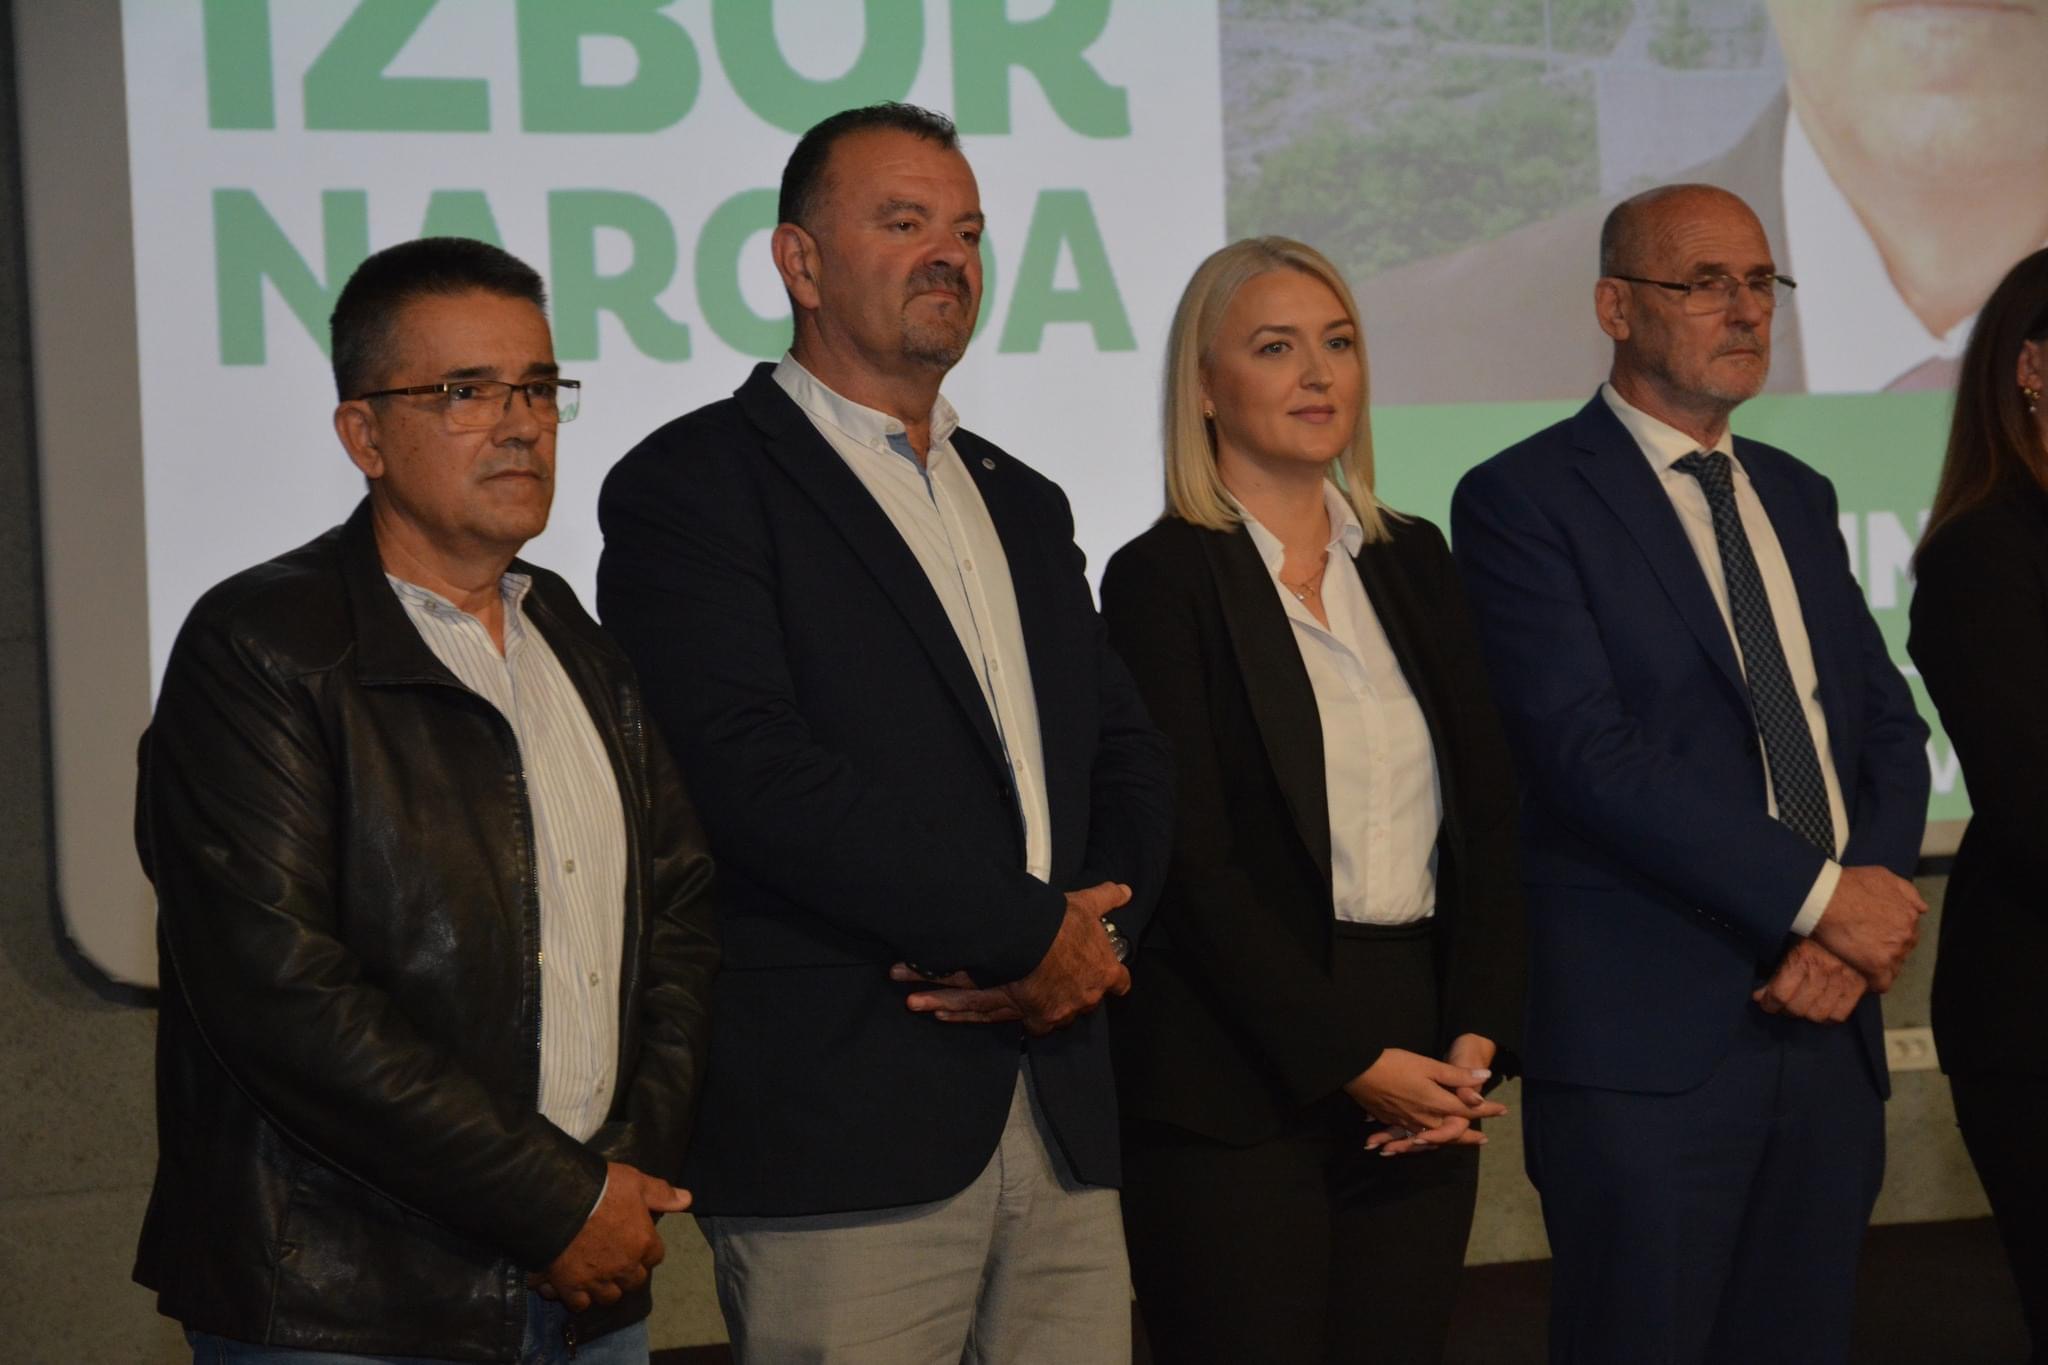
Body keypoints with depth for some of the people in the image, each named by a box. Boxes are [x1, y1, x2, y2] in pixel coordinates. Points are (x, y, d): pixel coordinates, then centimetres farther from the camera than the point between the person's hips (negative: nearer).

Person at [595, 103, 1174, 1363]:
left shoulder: (1024, 504, 22)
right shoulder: (693, 487, -2)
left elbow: (1128, 758, 18)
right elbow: (755, 772, -14)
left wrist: (1096, 928, -4)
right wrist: (1028, 932, -12)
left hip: (1063, 1121, 6)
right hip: (842, 1131, -6)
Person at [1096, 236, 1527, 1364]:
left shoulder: (1412, 563, 13)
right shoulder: (1162, 579, -4)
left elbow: (1487, 816, 10)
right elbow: (1191, 860, -10)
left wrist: (1476, 1039, -3)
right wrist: (1350, 1060, -13)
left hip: (1422, 1083, 5)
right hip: (1240, 1091, -5)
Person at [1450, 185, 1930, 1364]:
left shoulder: (1797, 498, 17)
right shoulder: (1523, 501, -5)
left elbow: (1890, 730, 12)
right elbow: (1589, 752, -15)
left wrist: (1858, 933, -6)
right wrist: (1818, 895, -17)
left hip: (1826, 1022, 6)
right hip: (1650, 1037, -6)